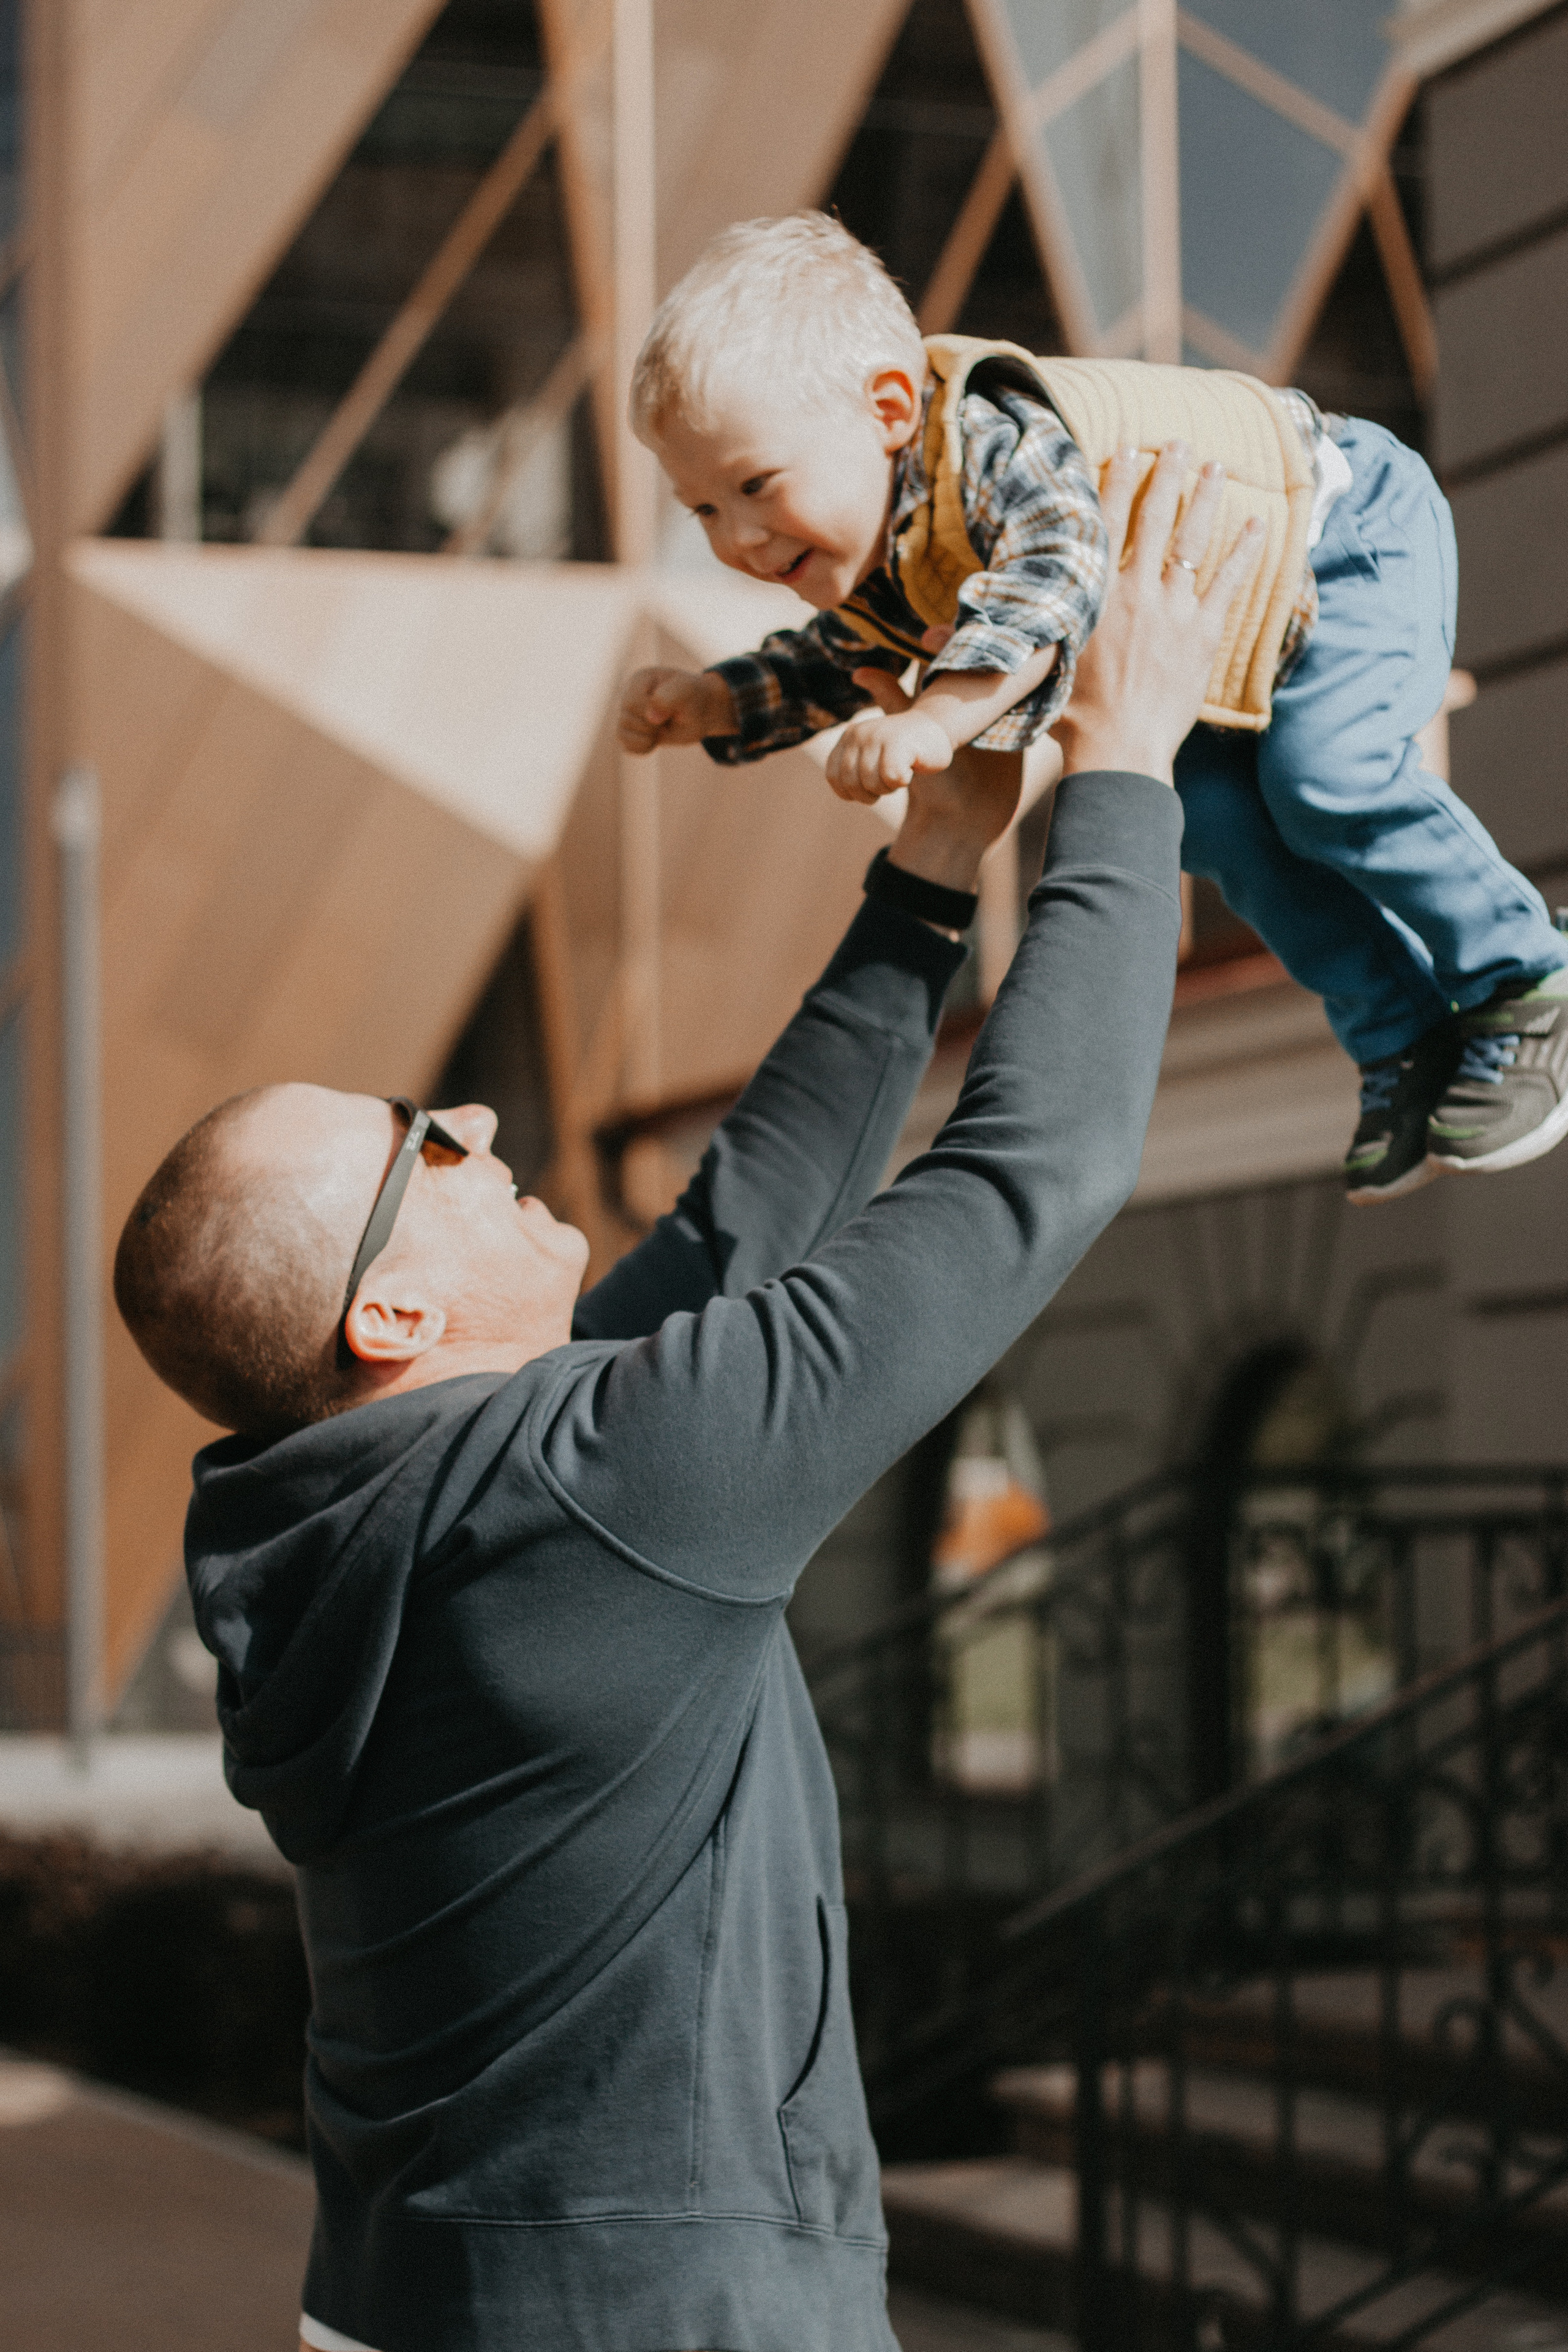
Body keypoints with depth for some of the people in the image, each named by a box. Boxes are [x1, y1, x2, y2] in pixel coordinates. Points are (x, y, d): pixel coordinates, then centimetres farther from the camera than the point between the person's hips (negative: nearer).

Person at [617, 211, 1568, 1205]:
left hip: (1344, 528, -9)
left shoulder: (997, 445, -40)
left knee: (1325, 778, -23)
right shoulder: (866, 544, -10)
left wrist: (936, 720, -69)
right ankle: (1407, 1043, 6)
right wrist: (712, 704, -8)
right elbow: (846, 658, 8)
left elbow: (1057, 575, -58)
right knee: (1212, 817, -7)